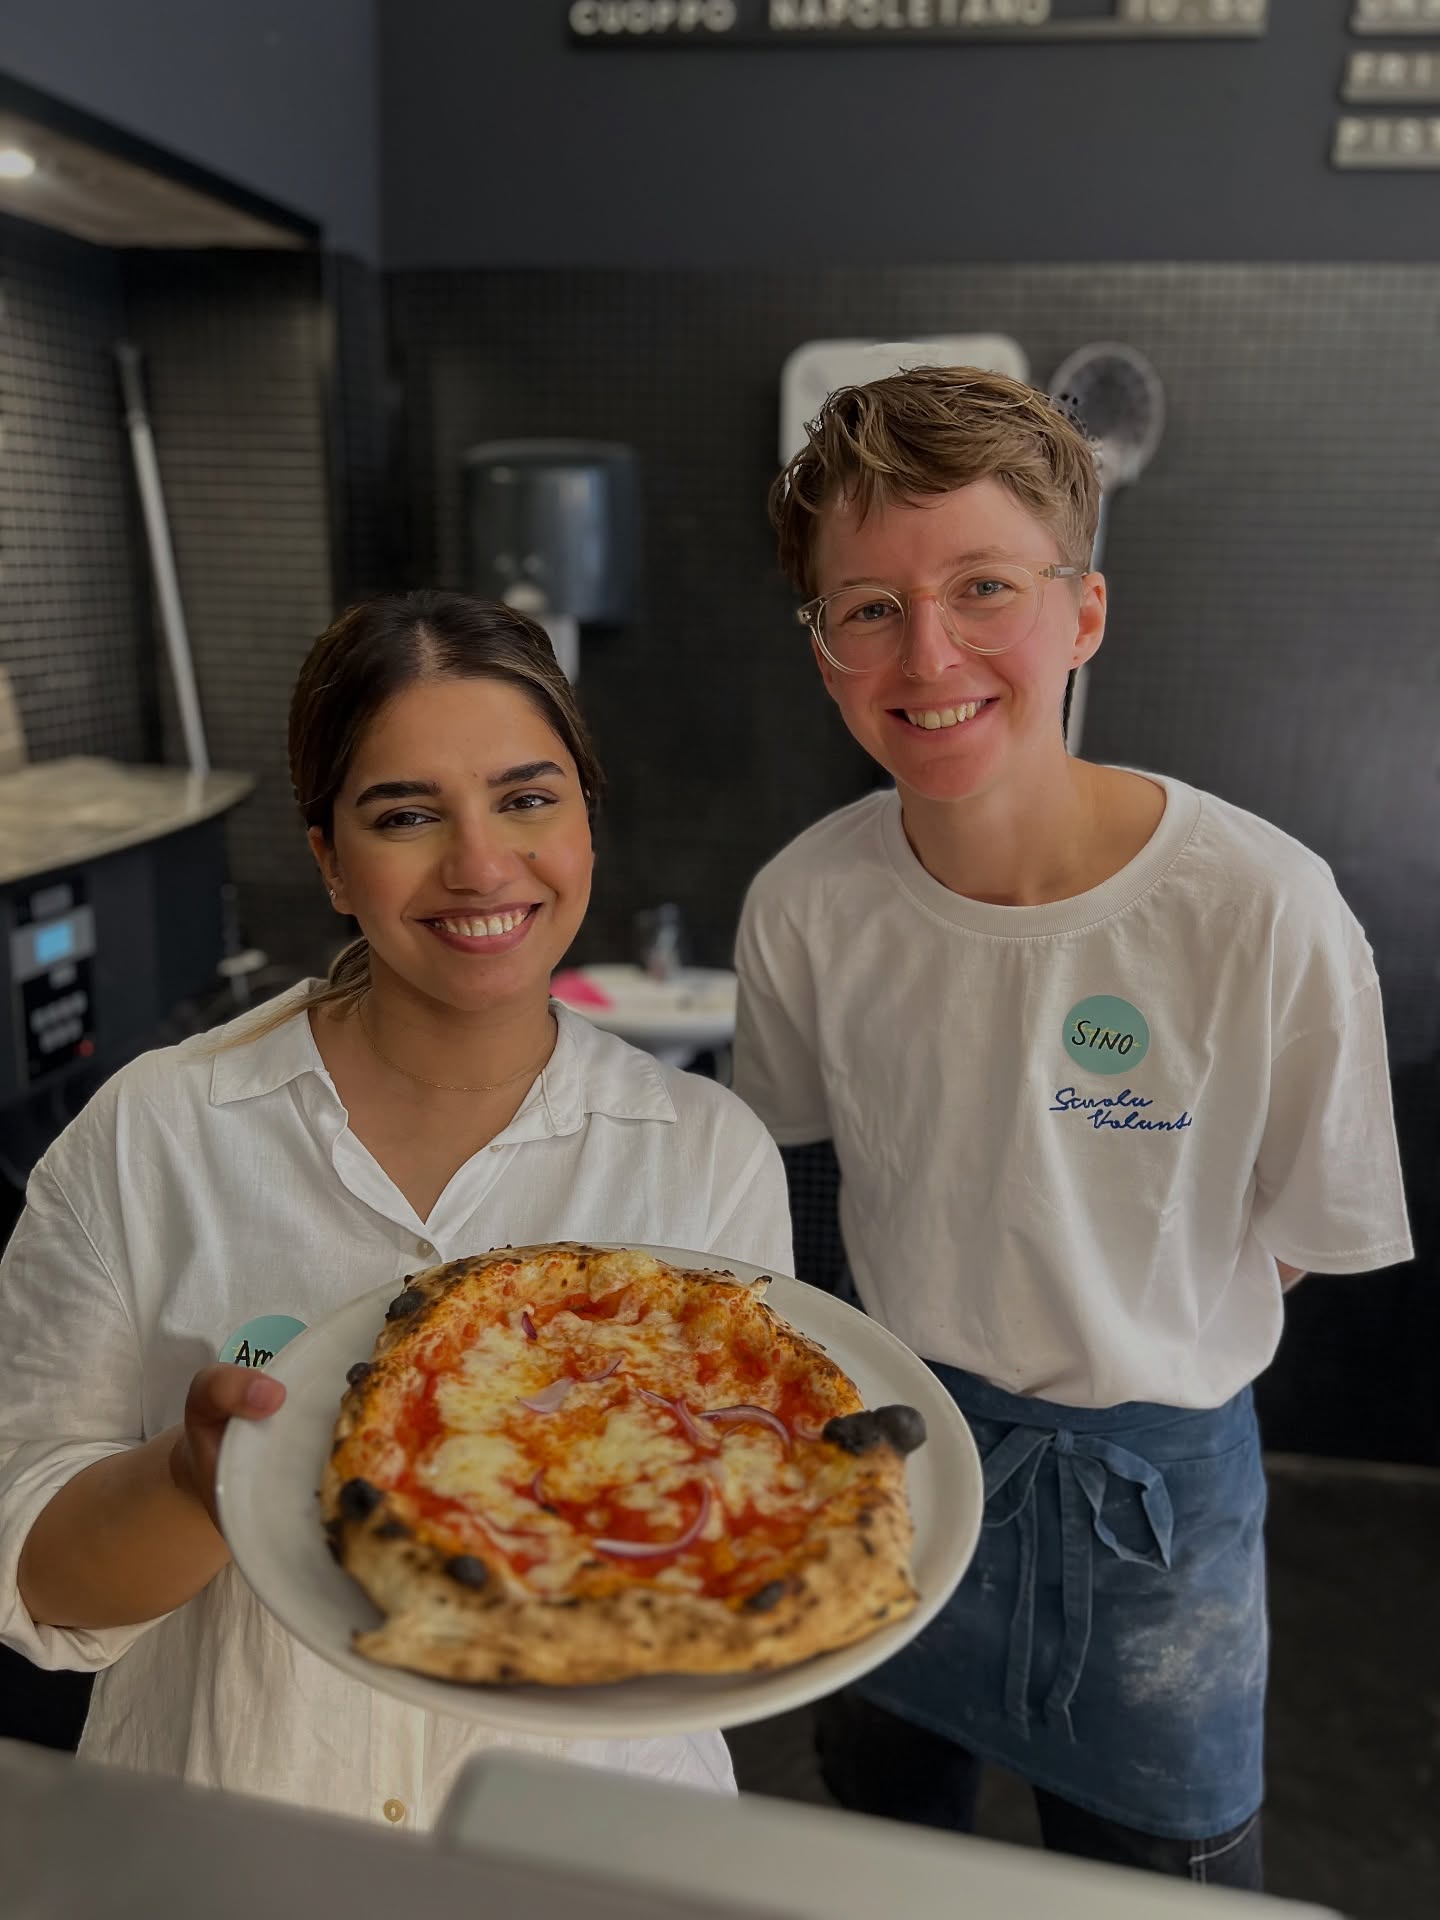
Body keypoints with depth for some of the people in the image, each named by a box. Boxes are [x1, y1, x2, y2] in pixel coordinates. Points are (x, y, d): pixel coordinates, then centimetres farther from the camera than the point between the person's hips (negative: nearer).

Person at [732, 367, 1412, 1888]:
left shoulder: (1264, 914, -26)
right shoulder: (804, 906, -18)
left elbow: (1302, 1237, -10)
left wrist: (1121, 1357, -6)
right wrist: (949, 1341, -1)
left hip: (1152, 1484, -2)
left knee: (1161, 1872, 24)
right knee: (878, 1829, 29)